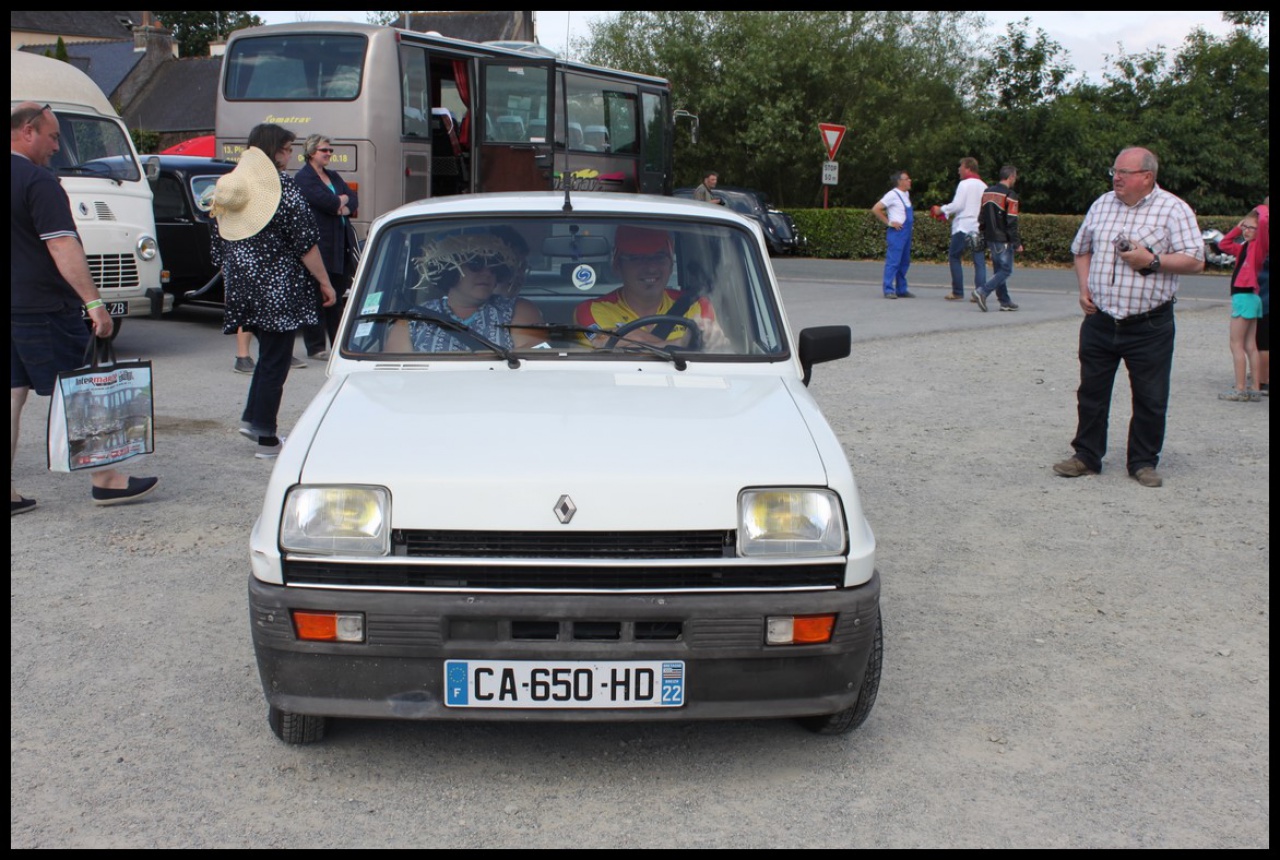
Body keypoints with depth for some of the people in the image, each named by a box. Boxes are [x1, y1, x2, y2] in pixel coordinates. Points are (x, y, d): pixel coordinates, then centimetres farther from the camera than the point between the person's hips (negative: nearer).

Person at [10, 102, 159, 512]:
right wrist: (93, 301, -25)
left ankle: (10, 493, 10)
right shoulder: (38, 181, -15)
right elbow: (62, 247, -22)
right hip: (44, 309, -8)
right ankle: (106, 481, 9)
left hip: (14, 309, 8)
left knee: (14, 394, 9)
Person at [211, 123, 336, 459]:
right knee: (275, 360, -1)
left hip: (243, 288, 7)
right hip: (278, 289, -7)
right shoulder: (282, 186, -10)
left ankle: (251, 418, 16)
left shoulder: (229, 187, 11)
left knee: (269, 352, 21)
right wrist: (324, 282, -6)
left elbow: (219, 245, 15)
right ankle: (265, 438, 0)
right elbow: (305, 241, -13)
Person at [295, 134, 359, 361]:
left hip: (340, 245, 8)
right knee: (316, 296, -3)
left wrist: (345, 207, -10)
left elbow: (354, 200, 11)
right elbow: (327, 201, -19)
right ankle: (315, 347, 2)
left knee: (338, 294, 10)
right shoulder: (303, 178, -6)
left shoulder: (334, 176, 20)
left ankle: (339, 343, 16)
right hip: (319, 245, -8)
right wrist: (343, 199, 0)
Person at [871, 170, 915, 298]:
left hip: (906, 232, 9)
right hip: (897, 232, -9)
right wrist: (889, 222, -12)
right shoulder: (892, 195, -10)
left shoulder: (906, 194, 14)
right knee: (893, 261, -9)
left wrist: (912, 218, 15)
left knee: (904, 262, 12)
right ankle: (889, 290, -8)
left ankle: (901, 289, 19)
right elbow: (875, 209, -14)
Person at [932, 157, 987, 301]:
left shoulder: (964, 184, -8)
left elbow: (957, 205, -14)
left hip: (963, 227, -6)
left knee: (954, 257, 5)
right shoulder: (984, 186, 14)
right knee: (979, 261, 3)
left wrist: (941, 210, 1)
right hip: (979, 228, 6)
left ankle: (957, 292, 4)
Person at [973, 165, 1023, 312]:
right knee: (1006, 270, -3)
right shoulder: (1010, 195, -13)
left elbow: (981, 218, 14)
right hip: (1003, 240, -8)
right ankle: (982, 292, -17)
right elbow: (1012, 222, -16)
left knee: (999, 269, 14)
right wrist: (1017, 243, -11)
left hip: (990, 238, 8)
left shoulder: (987, 192, 10)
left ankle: (1005, 301, 16)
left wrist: (984, 235, 21)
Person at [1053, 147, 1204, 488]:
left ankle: (1143, 462, 18)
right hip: (1099, 321, 4)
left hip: (1149, 325, -4)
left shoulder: (1173, 209, -5)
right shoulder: (1102, 205, 10)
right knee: (1091, 392, 10)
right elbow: (1081, 250, 21)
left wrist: (1152, 261, -20)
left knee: (1150, 399, 4)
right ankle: (1087, 456, 22)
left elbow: (1195, 261, -9)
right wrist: (1084, 288, 7)